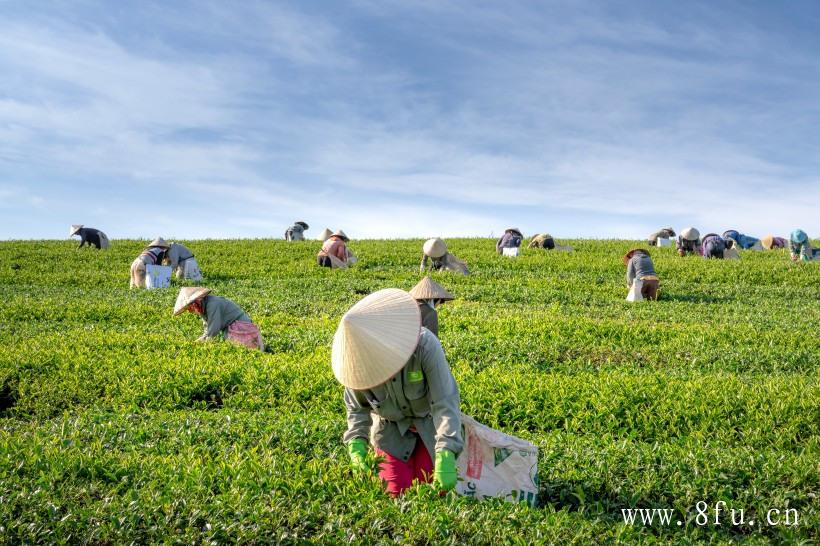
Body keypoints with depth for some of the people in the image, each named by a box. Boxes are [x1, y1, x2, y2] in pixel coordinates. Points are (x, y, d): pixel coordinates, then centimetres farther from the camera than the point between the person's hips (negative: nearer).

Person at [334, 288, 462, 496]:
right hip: (391, 429, 2)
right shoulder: (357, 360, -24)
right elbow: (357, 408, -6)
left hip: (430, 424, -1)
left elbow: (445, 403, -34)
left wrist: (445, 457, -42)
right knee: (395, 491, -4)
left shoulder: (425, 345, -34)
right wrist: (356, 445, -22)